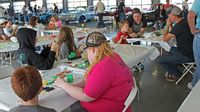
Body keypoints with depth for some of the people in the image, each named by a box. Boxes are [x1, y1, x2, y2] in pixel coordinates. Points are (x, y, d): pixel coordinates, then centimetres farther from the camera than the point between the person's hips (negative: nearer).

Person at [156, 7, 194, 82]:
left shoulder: (179, 26, -23)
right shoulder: (185, 22, 7)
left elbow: (165, 39, -13)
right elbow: (175, 35, 18)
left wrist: (167, 25, -4)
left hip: (186, 56, -10)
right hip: (191, 51, 10)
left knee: (159, 59, -7)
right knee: (172, 49, 35)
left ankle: (177, 74, 12)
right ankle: (172, 70, 28)